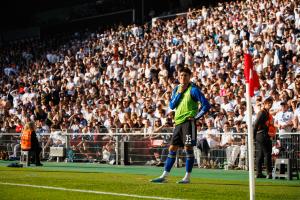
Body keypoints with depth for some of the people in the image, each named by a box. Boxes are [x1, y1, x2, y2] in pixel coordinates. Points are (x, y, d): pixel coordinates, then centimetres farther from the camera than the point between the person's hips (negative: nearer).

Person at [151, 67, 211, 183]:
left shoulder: (193, 90, -6)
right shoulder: (176, 89, 14)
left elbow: (206, 105, -9)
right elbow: (172, 105, 5)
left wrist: (196, 117, -10)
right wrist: (179, 93, -4)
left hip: (188, 122, -7)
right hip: (178, 122, 7)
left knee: (188, 148, -6)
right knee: (172, 148, 7)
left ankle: (187, 177, -2)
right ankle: (164, 176, 10)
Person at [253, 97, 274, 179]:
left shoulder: (267, 113, 19)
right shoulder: (262, 112, -11)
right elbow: (256, 124, -16)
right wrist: (253, 135, -15)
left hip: (265, 136, 10)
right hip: (262, 135, -10)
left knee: (260, 155, 10)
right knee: (267, 154, -10)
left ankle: (259, 173, 13)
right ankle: (269, 173, -10)